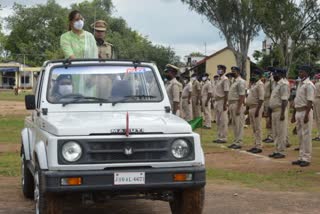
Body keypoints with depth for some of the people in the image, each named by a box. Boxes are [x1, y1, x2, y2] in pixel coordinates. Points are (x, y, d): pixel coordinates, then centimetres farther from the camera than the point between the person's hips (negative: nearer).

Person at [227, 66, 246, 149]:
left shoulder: (240, 81, -13)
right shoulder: (234, 81, 17)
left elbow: (242, 96, -19)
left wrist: (238, 108, -23)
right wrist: (229, 105, 17)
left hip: (237, 104, -10)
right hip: (232, 104, 10)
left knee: (239, 124, -5)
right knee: (234, 124, 13)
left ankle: (239, 143, -2)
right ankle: (235, 141, 19)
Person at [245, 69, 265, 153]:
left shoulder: (260, 85, -13)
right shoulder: (253, 84, 18)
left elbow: (261, 99, -20)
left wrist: (257, 110, -24)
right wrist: (247, 108, 19)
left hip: (256, 108, -10)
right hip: (251, 108, 10)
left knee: (258, 128, -6)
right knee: (254, 128, 13)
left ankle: (259, 146, -3)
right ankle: (255, 145, 18)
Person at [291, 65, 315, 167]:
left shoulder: (309, 85, -12)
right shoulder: (300, 84, 16)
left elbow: (310, 102, -18)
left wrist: (306, 115, -23)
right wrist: (293, 114, 19)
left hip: (305, 112, -9)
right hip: (298, 112, 9)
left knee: (306, 135, -5)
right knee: (300, 136, 12)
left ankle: (306, 158, 0)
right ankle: (301, 157, 18)